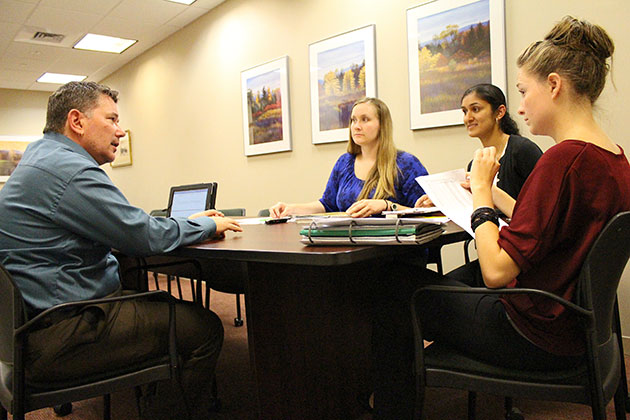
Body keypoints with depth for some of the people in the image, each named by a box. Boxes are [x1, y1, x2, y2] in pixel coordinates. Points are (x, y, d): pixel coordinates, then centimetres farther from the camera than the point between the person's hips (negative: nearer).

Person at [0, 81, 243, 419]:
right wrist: (209, 225, -4)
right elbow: (144, 236, -21)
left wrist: (191, 221, 12)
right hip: (57, 338, -11)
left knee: (169, 308, 21)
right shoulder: (68, 169, -20)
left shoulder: (43, 157, 15)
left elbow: (122, 226, 18)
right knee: (205, 327, -11)